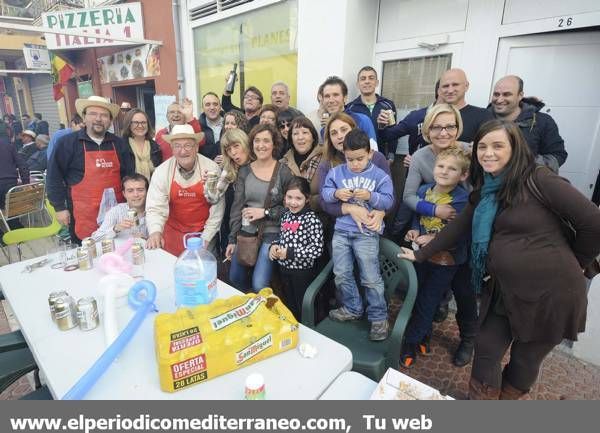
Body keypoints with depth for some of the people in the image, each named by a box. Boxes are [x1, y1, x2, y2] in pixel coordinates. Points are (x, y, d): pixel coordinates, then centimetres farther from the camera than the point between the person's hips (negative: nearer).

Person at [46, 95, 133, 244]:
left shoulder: (118, 143, 7)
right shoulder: (67, 142, -3)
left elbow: (128, 174, 12)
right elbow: (54, 176, -1)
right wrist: (60, 207, -4)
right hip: (84, 216, -3)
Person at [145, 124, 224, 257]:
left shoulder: (212, 169, -13)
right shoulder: (161, 172, -10)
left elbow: (217, 207, -9)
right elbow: (155, 208, -13)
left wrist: (206, 238, -9)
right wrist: (155, 231, -32)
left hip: (204, 232, -1)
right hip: (174, 233, 1)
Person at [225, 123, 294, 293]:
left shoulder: (283, 172, -6)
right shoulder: (244, 171, 4)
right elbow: (237, 206, 4)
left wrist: (265, 212, -14)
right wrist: (232, 239, 2)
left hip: (271, 234, -4)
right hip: (245, 232, 4)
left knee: (259, 285, -10)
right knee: (235, 280, 12)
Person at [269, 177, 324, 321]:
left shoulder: (312, 219, -19)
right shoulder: (286, 215, 3)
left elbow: (317, 249, -23)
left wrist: (290, 253, -24)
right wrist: (274, 245, -5)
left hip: (303, 271, -7)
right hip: (284, 268, 7)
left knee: (303, 309, 10)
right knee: (289, 306, 24)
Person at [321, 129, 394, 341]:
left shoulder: (380, 176, -3)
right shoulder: (336, 172, 4)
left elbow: (388, 201, -7)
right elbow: (324, 193, 3)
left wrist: (371, 196, -24)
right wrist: (336, 193, -18)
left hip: (367, 233, -3)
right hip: (341, 231, 4)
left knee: (371, 278, 2)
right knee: (341, 275, 12)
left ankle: (379, 317, 20)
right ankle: (352, 309, 33)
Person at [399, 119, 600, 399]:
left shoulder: (538, 181, -13)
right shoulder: (484, 191, 7)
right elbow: (457, 228, 11)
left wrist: (570, 263, 2)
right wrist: (420, 255, 11)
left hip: (549, 293, -5)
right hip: (503, 292, 5)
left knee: (524, 360, 14)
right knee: (486, 350, 11)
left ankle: (507, 397, 41)